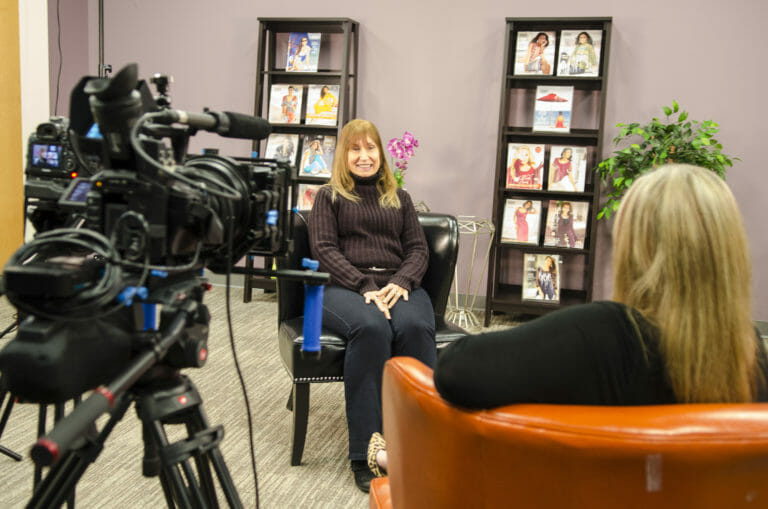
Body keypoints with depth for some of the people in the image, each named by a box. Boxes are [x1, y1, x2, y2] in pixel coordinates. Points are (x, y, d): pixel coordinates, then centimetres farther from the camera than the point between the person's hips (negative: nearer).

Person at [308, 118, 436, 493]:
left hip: (398, 286, 3)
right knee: (371, 328, -37)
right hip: (344, 287, -2)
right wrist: (365, 286, -13)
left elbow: (418, 248, 15)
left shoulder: (399, 198, 26)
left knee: (415, 327, -34)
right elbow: (324, 249, 3)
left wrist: (401, 282, -8)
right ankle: (365, 454, -34)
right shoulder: (328, 196, 17)